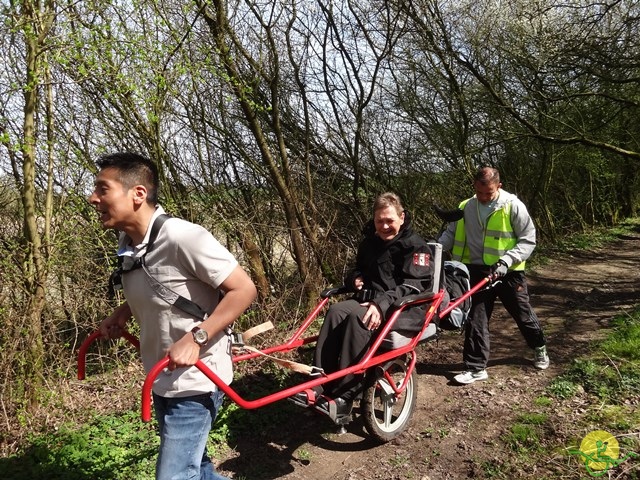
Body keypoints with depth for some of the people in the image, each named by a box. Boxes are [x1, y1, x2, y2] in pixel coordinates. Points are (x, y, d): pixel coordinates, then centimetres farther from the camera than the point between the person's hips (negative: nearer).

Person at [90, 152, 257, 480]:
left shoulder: (183, 236, -25)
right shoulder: (128, 242, 0)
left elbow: (243, 289, -22)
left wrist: (195, 337, -28)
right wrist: (122, 313, 3)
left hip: (194, 384, -8)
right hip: (164, 382, 9)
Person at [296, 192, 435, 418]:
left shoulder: (415, 246, -4)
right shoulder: (369, 243, 17)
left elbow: (414, 285, -17)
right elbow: (358, 270, 32)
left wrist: (383, 303, -33)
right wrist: (355, 279, 5)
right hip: (372, 300, 7)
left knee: (358, 318, -34)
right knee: (336, 311, -24)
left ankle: (343, 398, -31)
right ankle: (318, 387, -29)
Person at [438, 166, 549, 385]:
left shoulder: (513, 205, -12)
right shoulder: (466, 207, -2)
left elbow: (528, 240, -10)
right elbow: (450, 233, 7)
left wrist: (506, 261, -22)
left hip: (508, 272, -2)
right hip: (477, 271, 2)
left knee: (523, 314, 15)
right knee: (475, 318, 2)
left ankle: (539, 347, 43)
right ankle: (476, 368, 12)